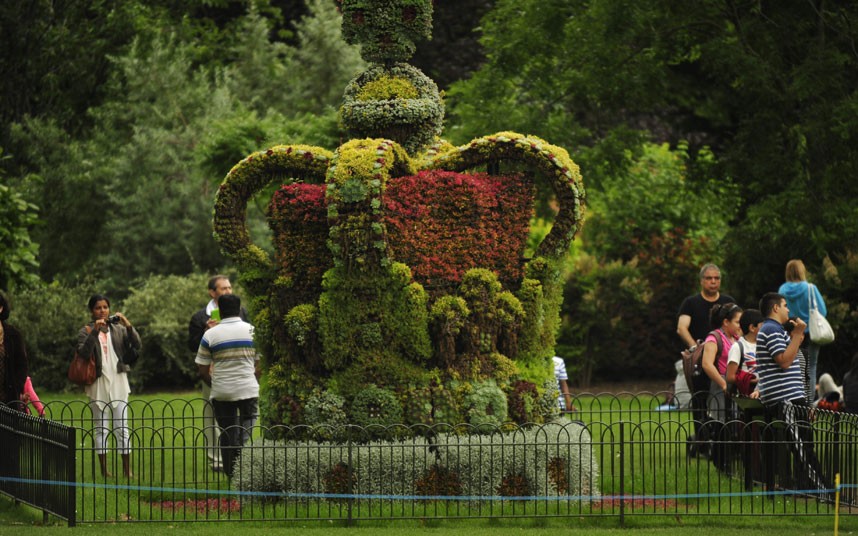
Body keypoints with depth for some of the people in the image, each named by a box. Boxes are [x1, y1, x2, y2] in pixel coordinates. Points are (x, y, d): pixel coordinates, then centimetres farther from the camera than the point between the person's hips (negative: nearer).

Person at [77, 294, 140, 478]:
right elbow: (83, 352, -15)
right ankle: (104, 469, 5)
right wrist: (95, 332, -22)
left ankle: (127, 468, 1)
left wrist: (128, 326, -15)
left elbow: (137, 345, -2)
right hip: (98, 383, -2)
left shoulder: (118, 329, 8)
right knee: (101, 428, 2)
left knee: (122, 426, 0)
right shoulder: (86, 331, 1)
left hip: (118, 382, 2)